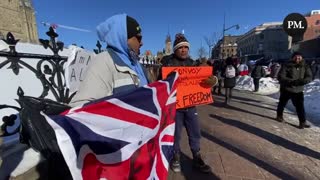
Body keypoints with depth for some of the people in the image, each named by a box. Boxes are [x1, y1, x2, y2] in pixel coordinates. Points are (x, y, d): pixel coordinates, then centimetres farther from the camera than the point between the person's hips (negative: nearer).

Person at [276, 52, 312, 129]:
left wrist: (301, 81, -24)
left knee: (300, 106, 0)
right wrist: (292, 81, -29)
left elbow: (309, 77, -3)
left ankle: (303, 122, 10)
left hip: (298, 90, 3)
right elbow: (281, 77, -20)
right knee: (282, 104, 14)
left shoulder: (305, 67, -1)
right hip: (286, 89, -2)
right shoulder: (286, 66, -14)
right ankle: (279, 116, 35)